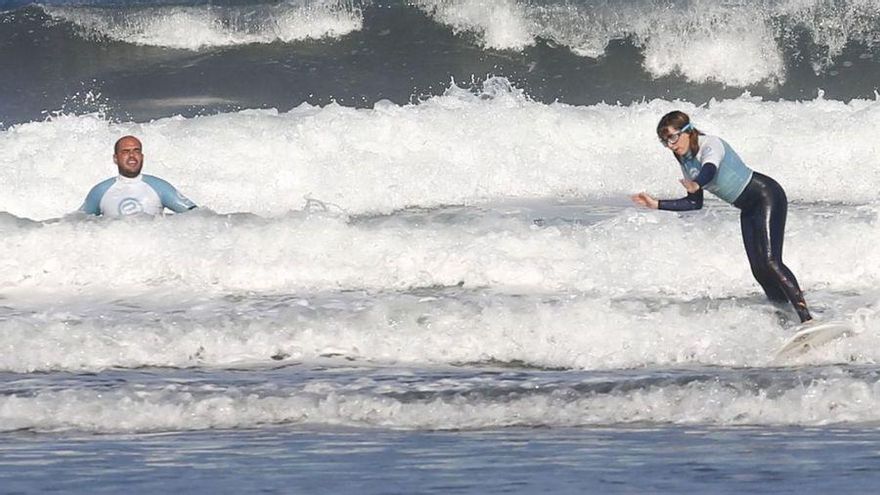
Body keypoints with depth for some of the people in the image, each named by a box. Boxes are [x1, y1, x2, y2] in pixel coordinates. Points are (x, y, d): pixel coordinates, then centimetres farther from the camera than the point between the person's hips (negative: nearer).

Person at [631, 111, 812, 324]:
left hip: (767, 196, -9)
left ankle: (806, 318, -29)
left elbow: (710, 169, -43)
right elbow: (695, 202, 15)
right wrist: (657, 204, 8)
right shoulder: (686, 161, 5)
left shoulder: (711, 145, -20)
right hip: (749, 210, 9)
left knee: (770, 262, -21)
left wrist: (696, 185, -65)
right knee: (759, 271, 0)